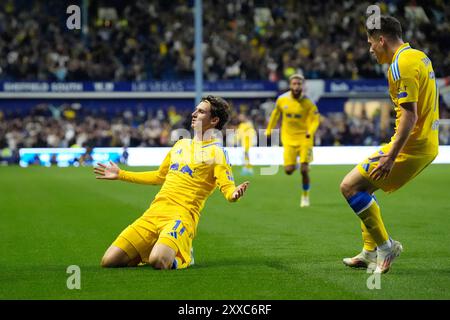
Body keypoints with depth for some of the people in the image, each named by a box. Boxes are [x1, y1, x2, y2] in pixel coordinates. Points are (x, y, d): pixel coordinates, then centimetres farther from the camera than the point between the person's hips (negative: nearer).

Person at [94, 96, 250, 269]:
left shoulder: (216, 151, 0)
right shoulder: (181, 144, 21)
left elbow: (227, 187, -11)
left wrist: (234, 194, -36)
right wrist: (121, 175, 37)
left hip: (182, 215, -6)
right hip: (154, 212, 6)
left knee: (158, 261, -35)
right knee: (108, 261, -7)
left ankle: (183, 256, 0)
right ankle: (156, 250, 16)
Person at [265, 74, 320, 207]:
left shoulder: (308, 103, -12)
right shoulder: (282, 100, -4)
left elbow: (315, 120, -6)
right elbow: (275, 114, 14)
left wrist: (310, 132, -26)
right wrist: (268, 130, 18)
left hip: (304, 139, -2)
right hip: (288, 139, 2)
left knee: (304, 170, -8)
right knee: (289, 170, -6)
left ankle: (305, 196, 16)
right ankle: (293, 164, 33)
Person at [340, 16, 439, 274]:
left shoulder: (401, 65, -17)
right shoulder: (420, 56, 13)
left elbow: (409, 115, -24)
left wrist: (391, 157, -26)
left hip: (411, 146, -10)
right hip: (427, 144, 10)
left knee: (350, 186, -7)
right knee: (364, 188, 19)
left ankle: (385, 244, -2)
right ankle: (371, 252, 21)